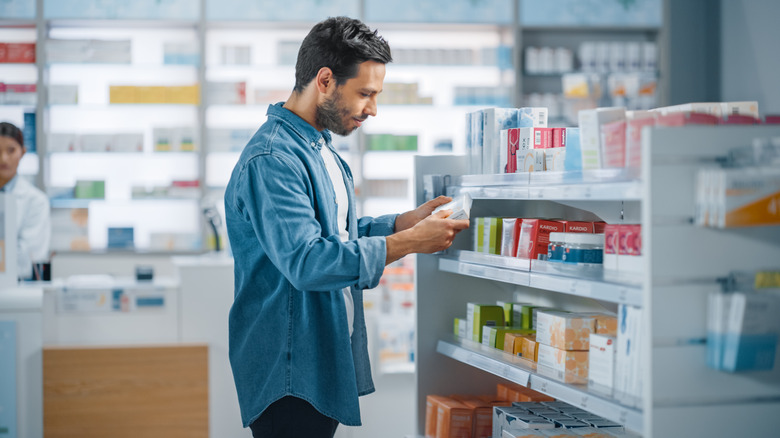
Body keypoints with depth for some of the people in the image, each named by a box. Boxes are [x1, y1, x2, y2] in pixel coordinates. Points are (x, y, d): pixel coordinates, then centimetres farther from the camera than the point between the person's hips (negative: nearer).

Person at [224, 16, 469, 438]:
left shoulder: (320, 148, 14)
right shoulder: (272, 160, -20)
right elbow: (306, 262, -30)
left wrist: (409, 219, 5)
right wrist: (411, 242, -26)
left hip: (325, 362, 10)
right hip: (289, 371, -10)